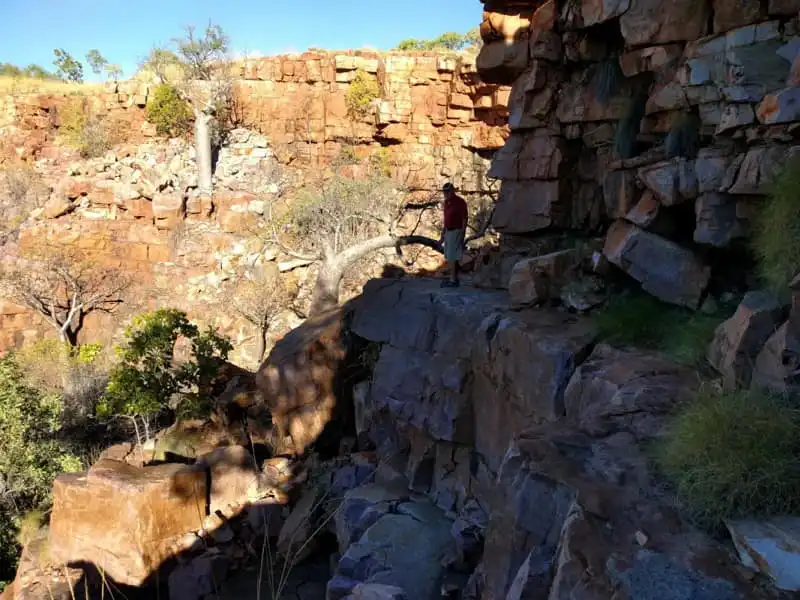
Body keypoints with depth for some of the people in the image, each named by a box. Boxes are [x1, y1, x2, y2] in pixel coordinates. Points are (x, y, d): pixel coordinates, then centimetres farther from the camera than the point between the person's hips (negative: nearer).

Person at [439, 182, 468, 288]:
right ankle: (454, 278, 18)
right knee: (450, 256, 11)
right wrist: (443, 234, 17)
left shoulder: (460, 202, -16)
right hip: (449, 232, 9)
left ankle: (453, 281, -7)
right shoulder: (447, 202, 9)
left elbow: (465, 219, -16)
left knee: (452, 257, -10)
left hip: (456, 232, -9)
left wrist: (462, 236, -20)